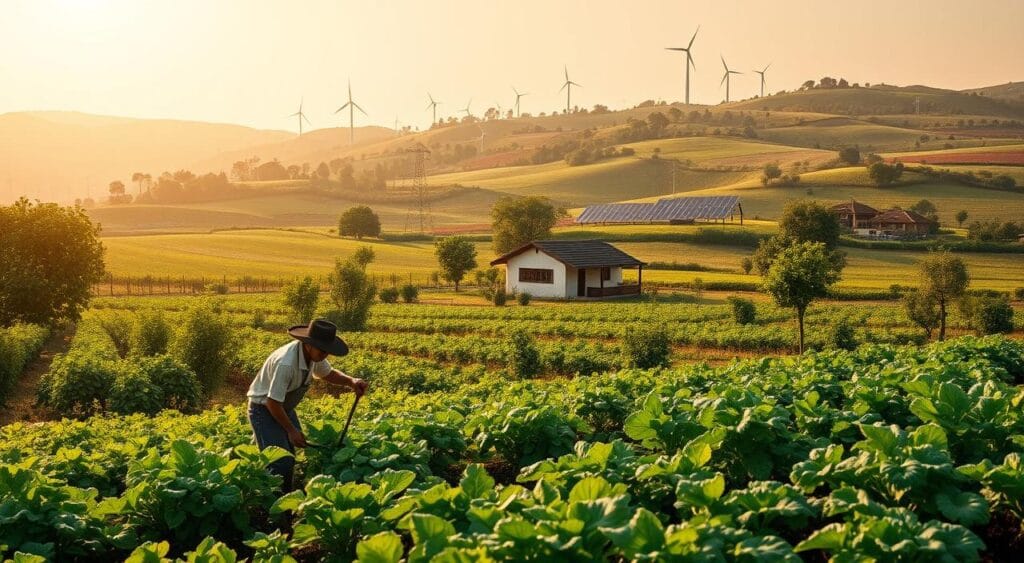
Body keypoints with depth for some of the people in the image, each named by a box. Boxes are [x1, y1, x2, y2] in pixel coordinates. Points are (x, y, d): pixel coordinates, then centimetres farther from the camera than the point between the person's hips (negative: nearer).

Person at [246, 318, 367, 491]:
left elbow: (328, 374, 11)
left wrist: (351, 382, -8)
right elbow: (273, 403, -27)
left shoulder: (314, 354, -11)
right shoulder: (286, 363, -35)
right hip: (264, 410, -8)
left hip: (285, 408, 8)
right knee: (281, 463, -16)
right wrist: (291, 430, -16)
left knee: (294, 459, 6)